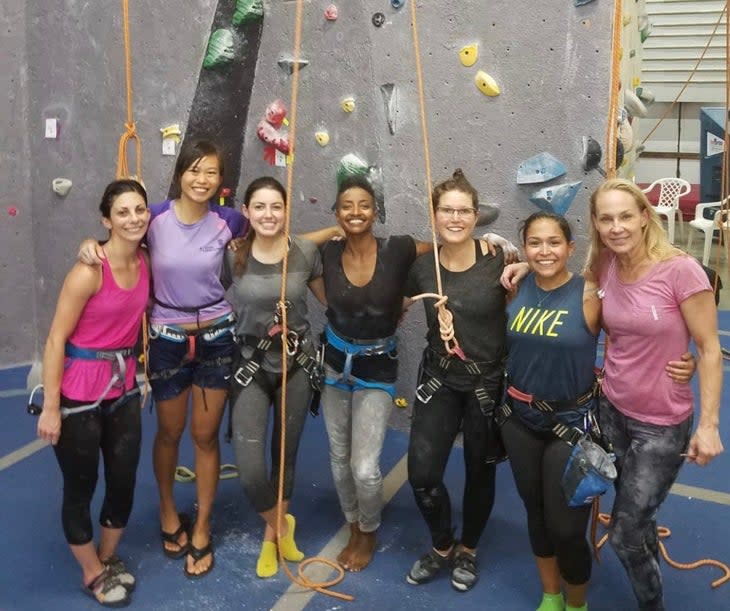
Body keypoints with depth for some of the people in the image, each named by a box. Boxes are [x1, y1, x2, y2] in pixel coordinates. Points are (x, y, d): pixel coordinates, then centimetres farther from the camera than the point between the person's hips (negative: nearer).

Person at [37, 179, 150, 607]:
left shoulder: (146, 261, -1)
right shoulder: (89, 272, -20)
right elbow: (56, 339, -18)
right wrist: (51, 408, -17)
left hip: (123, 387, 6)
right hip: (80, 391, -6)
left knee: (125, 481, 15)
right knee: (80, 486, 10)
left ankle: (109, 558, 40)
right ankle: (93, 573, 32)